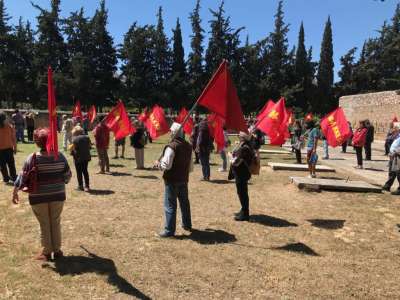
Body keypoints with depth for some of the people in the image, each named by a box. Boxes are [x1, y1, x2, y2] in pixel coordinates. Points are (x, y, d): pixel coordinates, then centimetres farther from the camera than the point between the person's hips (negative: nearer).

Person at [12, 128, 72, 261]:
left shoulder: (32, 158, -13)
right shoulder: (60, 156, -6)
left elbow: (23, 177, -8)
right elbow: (67, 176, 1)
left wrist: (15, 192, 6)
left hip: (38, 197, -2)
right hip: (57, 195, 2)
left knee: (44, 224, 12)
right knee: (56, 223, 15)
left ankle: (46, 252, 22)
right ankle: (57, 250, 24)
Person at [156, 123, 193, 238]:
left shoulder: (172, 146, -18)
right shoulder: (188, 146, 5)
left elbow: (166, 165, -21)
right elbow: (191, 167, 10)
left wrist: (158, 164, -3)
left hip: (172, 180, -7)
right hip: (184, 180, 7)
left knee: (170, 205, 0)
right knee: (184, 202, 20)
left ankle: (169, 230, 5)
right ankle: (187, 225, 34)